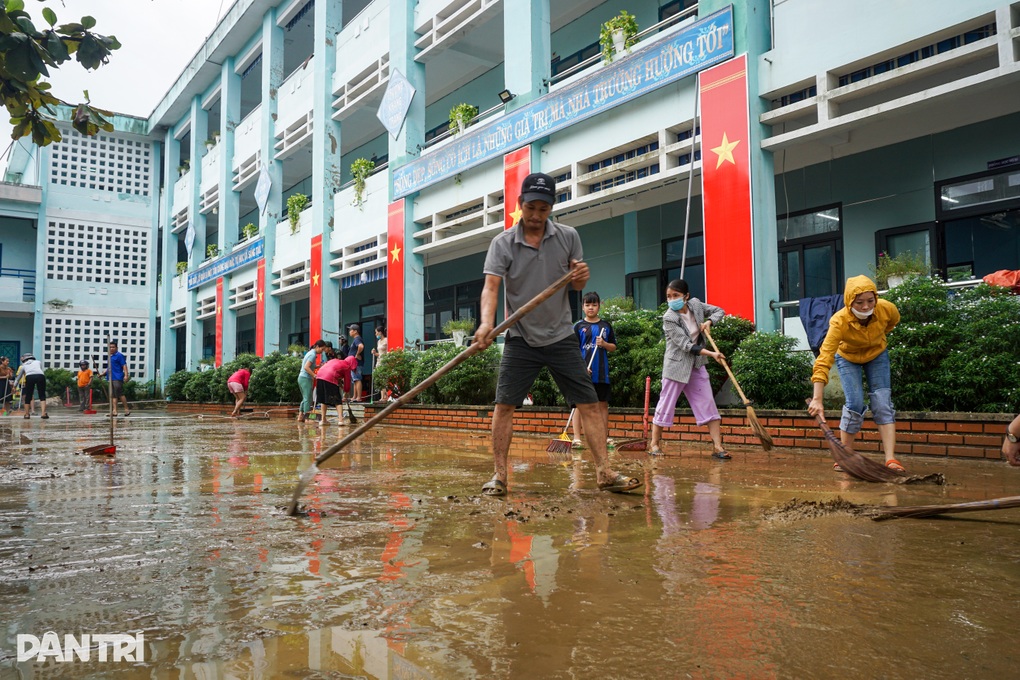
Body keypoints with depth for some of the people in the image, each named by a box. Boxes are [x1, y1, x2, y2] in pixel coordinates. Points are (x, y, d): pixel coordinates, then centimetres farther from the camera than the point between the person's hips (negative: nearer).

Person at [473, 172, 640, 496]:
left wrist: (582, 277, -17)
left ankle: (604, 472, 4)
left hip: (561, 336, 2)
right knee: (504, 405, -7)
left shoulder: (568, 237, 0)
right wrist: (487, 322, -37)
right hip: (520, 338, -1)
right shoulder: (502, 244, -6)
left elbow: (576, 286, 8)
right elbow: (491, 287, -18)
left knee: (589, 403, -3)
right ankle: (499, 474, 4)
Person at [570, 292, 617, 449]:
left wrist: (604, 344, -9)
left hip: (602, 372, 3)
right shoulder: (578, 326, 1)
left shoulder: (606, 325, 9)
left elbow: (613, 347, 12)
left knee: (603, 404, 8)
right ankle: (577, 438, 1)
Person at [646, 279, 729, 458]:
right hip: (677, 365, -5)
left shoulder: (695, 304, -2)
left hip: (696, 365, 5)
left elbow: (719, 311, 12)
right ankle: (654, 443, 16)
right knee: (666, 404, 2)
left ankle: (717, 446, 4)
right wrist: (711, 354, -27)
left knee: (708, 404, 1)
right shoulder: (669, 318, -18)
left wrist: (709, 322, -9)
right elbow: (686, 345, -22)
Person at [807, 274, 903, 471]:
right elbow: (824, 359, -45)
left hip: (877, 355, 3)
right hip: (848, 358, -2)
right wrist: (817, 399, -51)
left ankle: (891, 460, -11)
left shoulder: (887, 309, -30)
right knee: (855, 404, -15)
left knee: (883, 404, -9)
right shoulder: (839, 321, -39)